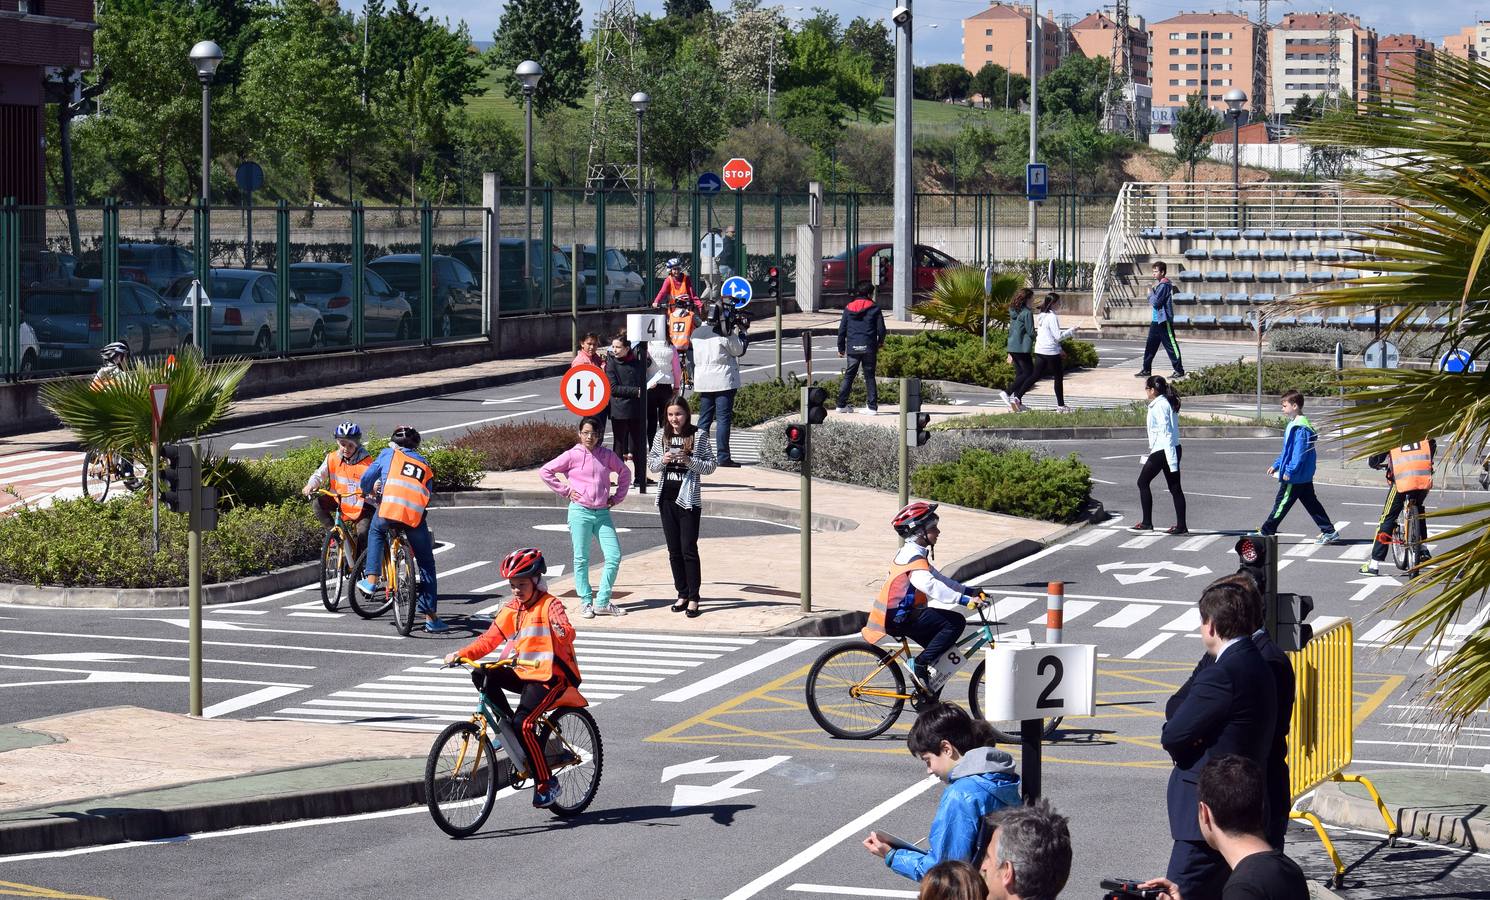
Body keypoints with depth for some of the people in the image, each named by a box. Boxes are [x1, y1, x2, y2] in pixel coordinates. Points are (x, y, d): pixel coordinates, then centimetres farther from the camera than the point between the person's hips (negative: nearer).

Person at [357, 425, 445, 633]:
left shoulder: (389, 454, 20)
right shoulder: (426, 466, 28)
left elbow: (366, 480, 21)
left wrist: (368, 492, 43)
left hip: (389, 511, -1)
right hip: (416, 518, 1)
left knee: (376, 532, 35)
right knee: (426, 566, 13)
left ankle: (371, 580, 24)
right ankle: (431, 618, 9)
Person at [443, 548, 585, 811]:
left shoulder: (549, 605, -8)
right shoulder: (511, 609, 10)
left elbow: (567, 633, -25)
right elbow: (489, 639, 6)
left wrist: (561, 630, -50)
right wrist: (460, 655, -9)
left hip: (550, 676, -6)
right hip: (521, 672, 6)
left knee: (524, 723, -23)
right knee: (482, 675, -19)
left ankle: (547, 784, -11)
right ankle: (506, 725, -3)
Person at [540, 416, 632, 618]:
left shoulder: (606, 456, 7)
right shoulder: (572, 456, -3)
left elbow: (625, 472, 24)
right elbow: (545, 472, -1)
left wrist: (617, 497, 14)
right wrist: (565, 491, -3)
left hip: (602, 513, 3)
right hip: (580, 512, -3)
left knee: (614, 556, -4)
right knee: (581, 559, 2)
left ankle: (602, 602, 5)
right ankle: (586, 602, 12)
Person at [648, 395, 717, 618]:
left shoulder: (699, 436, -5)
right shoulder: (661, 436, 6)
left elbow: (710, 466, -4)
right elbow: (651, 463, 10)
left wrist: (689, 461, -19)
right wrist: (662, 460, -11)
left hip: (688, 500, -4)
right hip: (667, 498, 4)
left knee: (689, 549, -6)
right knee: (674, 550, 9)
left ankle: (693, 598, -2)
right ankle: (682, 594, 19)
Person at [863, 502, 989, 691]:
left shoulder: (911, 553, 16)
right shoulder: (913, 558, -19)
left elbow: (938, 578, 19)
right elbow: (932, 587, -35)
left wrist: (969, 591, 10)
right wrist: (965, 600, -41)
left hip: (900, 616, 10)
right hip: (899, 618, -10)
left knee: (942, 650, 17)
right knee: (956, 622, -16)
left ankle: (929, 699, 23)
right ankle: (921, 664, -14)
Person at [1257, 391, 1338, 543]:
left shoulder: (1300, 428, -20)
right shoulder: (1293, 425, 13)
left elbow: (1299, 452, -25)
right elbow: (1287, 450, 22)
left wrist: (1289, 471, -24)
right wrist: (1276, 465, 24)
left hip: (1295, 477, -10)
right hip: (1305, 477, 10)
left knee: (1282, 503, 0)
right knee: (1311, 503, 12)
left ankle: (1266, 532, 8)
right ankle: (1329, 532, 12)